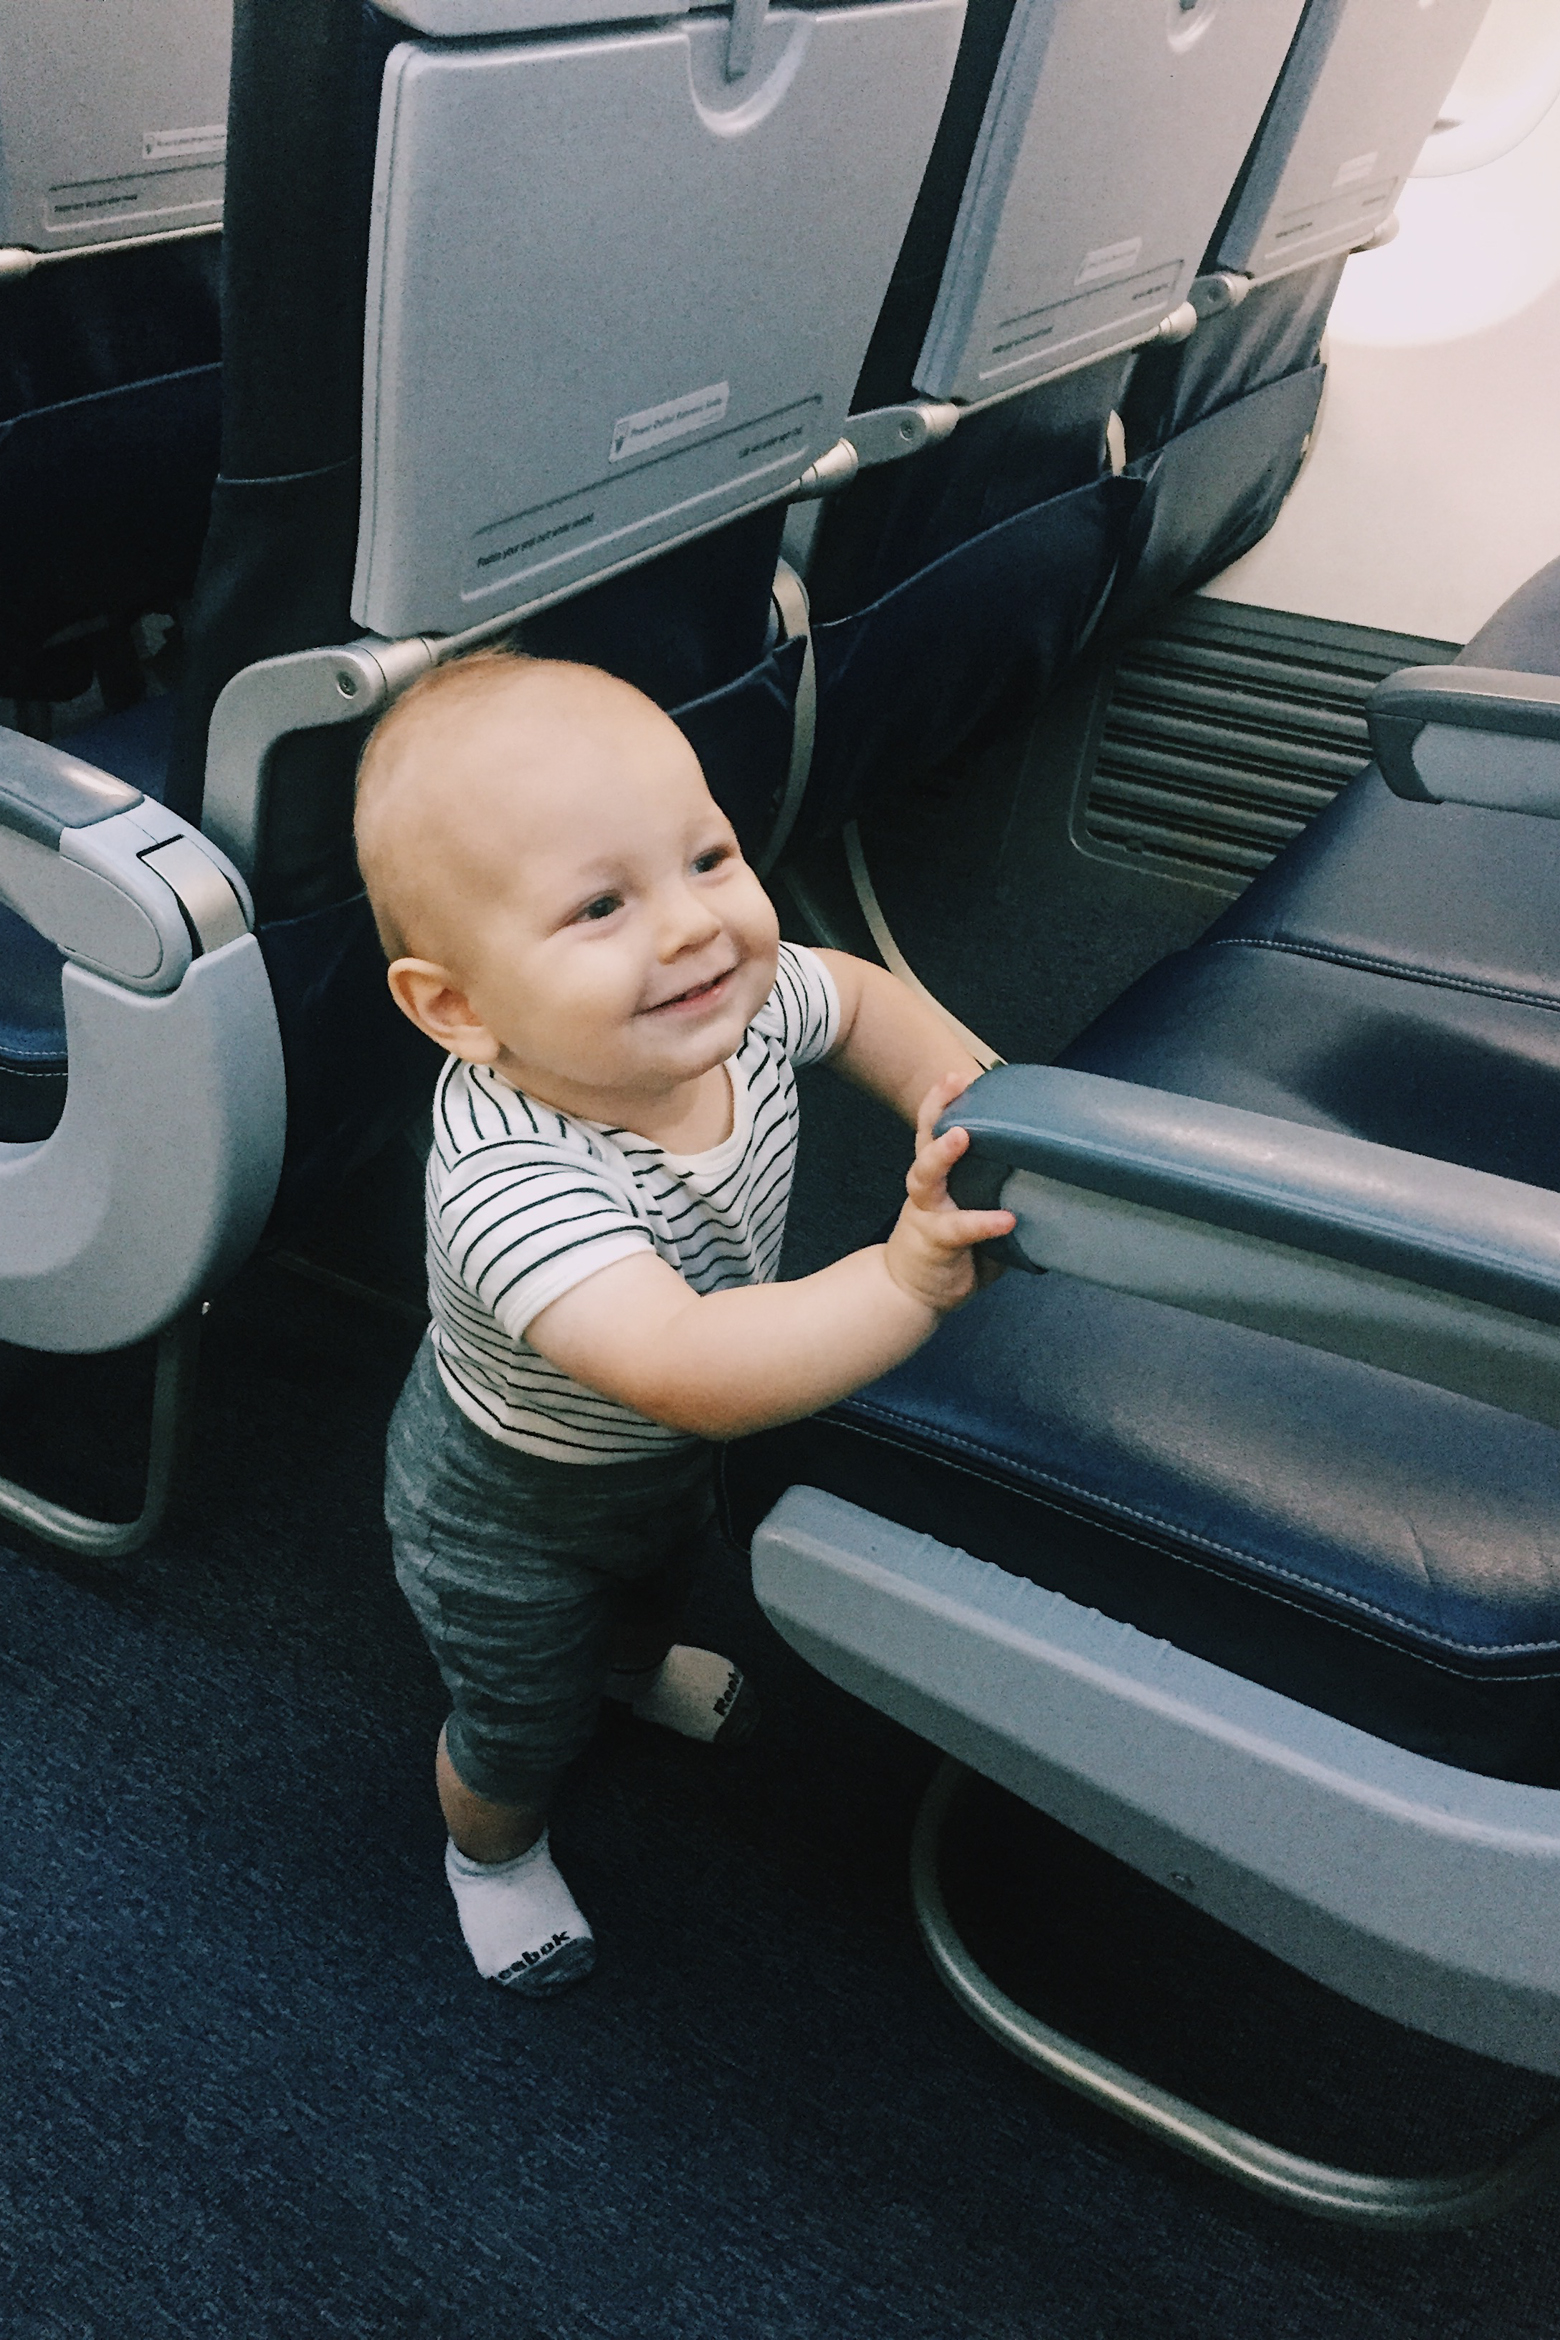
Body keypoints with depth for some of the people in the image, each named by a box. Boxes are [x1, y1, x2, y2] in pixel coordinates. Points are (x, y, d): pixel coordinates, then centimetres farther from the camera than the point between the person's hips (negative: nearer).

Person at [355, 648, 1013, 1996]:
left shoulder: (732, 1003, -27)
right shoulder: (510, 1179, -48)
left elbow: (859, 993, -4)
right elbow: (684, 1369, -59)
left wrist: (959, 1093, -19)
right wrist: (906, 1277, -56)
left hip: (666, 1448, 6)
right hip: (512, 1516, -5)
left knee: (667, 1573, 38)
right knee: (525, 1719, 25)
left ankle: (640, 1667, 75)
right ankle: (491, 1848, 61)